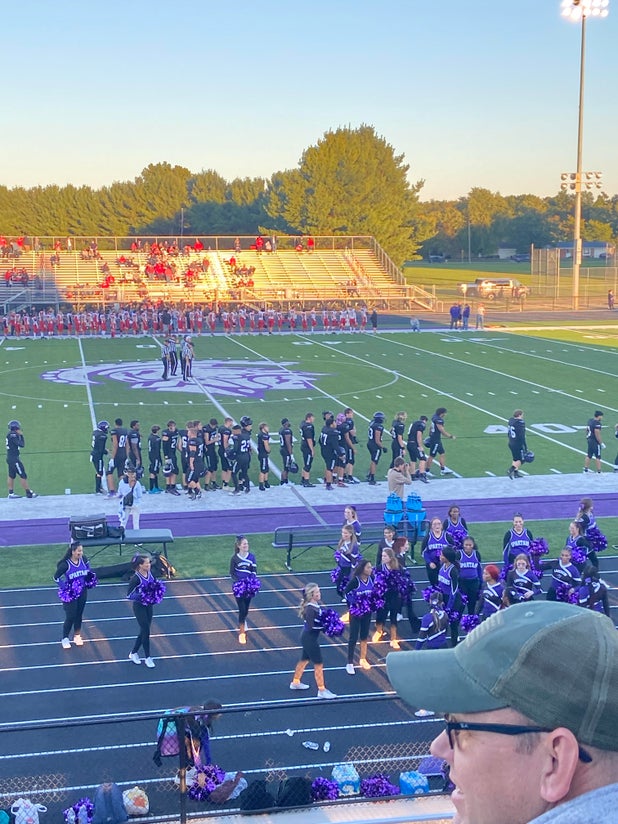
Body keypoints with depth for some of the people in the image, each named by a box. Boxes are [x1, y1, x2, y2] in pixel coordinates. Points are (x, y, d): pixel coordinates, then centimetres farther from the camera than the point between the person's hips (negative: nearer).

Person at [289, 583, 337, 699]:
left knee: (304, 660, 25)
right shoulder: (310, 609, -27)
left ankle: (295, 682, 42)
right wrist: (325, 627, -20)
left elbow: (319, 619, 11)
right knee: (319, 664, 1)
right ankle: (322, 691, 11)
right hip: (309, 638, -9)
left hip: (308, 637, 9)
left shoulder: (315, 605, 0)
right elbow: (311, 627, -28)